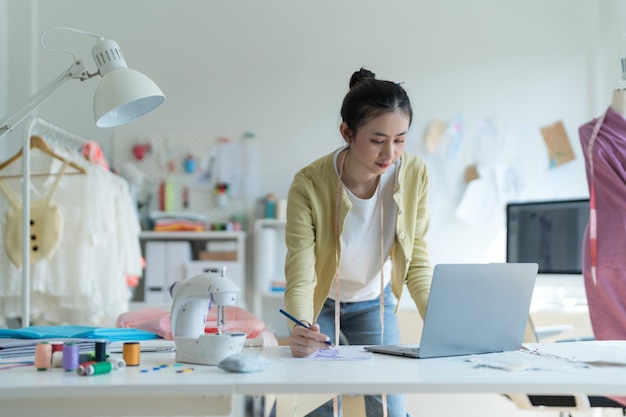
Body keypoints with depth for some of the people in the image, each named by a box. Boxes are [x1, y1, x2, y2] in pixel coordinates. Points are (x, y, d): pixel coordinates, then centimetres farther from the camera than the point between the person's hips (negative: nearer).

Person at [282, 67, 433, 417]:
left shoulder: (414, 173, -22)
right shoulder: (309, 185, -30)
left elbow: (417, 262, -13)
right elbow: (300, 277, -30)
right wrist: (301, 328, -50)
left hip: (375, 303, 2)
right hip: (322, 304, -2)